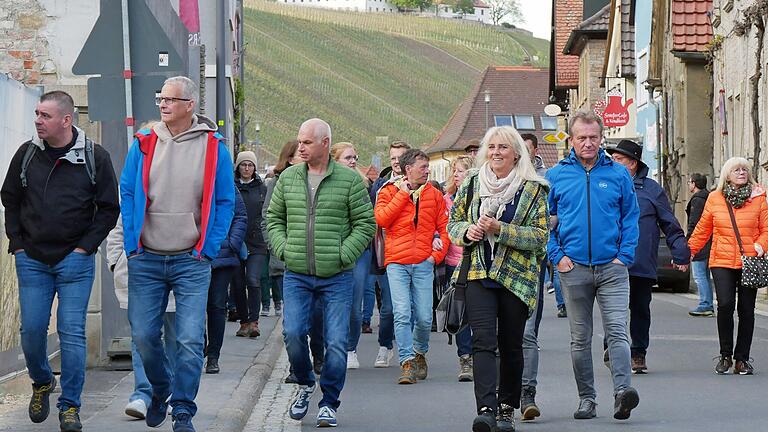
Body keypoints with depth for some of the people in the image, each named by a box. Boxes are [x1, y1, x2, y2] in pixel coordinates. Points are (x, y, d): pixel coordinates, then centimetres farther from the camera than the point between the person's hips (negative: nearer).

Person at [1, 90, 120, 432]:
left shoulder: (95, 157, -3)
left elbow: (109, 208, 1)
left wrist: (85, 247, -6)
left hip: (75, 261, -2)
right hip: (32, 260, 3)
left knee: (72, 332, -4)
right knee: (32, 330, 3)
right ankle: (41, 382, 31)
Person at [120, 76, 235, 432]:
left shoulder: (214, 148, -1)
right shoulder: (143, 144, 4)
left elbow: (224, 203, 3)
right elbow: (127, 195, 9)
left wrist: (207, 250, -4)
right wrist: (132, 245, 0)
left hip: (192, 261, -2)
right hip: (146, 260, 2)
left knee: (190, 340, -6)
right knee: (143, 336, 6)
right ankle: (160, 390, 32)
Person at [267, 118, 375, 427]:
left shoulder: (349, 180, -2)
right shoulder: (288, 178, 7)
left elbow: (365, 224, -1)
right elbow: (273, 218, 15)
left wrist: (341, 255, -10)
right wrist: (283, 249, 0)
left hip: (336, 277, -2)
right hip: (296, 275, 2)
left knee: (336, 342, -2)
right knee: (293, 333, -8)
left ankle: (329, 404, 12)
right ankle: (305, 384, 19)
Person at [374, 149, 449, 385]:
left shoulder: (434, 194, 11)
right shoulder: (389, 191, 6)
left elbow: (444, 227, 14)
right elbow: (381, 219, -9)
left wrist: (437, 254, 2)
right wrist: (403, 194, -7)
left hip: (423, 263, 2)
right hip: (397, 262, -2)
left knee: (424, 317, -1)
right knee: (402, 314, -11)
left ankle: (420, 353, 25)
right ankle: (407, 363, -7)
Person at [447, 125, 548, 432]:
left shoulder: (533, 189, 0)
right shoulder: (471, 183, 10)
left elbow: (540, 234, -6)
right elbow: (453, 223, 17)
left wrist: (501, 230, -17)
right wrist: (468, 231, -6)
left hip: (516, 276, -1)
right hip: (479, 274, 1)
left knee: (510, 346, 6)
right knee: (483, 341, -14)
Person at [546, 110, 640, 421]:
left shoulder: (618, 174, 5)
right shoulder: (556, 176, 5)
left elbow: (631, 217, 8)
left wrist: (624, 256, -2)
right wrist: (557, 256, -2)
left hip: (612, 267, -1)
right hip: (573, 268, 1)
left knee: (617, 331, -13)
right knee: (580, 337, 7)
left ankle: (622, 391, -22)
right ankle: (586, 398, 14)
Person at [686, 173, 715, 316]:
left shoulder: (697, 199, -12)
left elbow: (693, 224, -17)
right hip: (709, 244, 10)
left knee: (699, 276, -8)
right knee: (705, 275, 13)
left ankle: (705, 306, -11)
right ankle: (709, 306, 15)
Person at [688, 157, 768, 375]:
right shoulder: (715, 198, 7)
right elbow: (702, 230, 14)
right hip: (722, 261, -1)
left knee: (746, 310, 2)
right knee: (725, 305, -14)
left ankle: (742, 358, 13)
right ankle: (725, 355, 1)